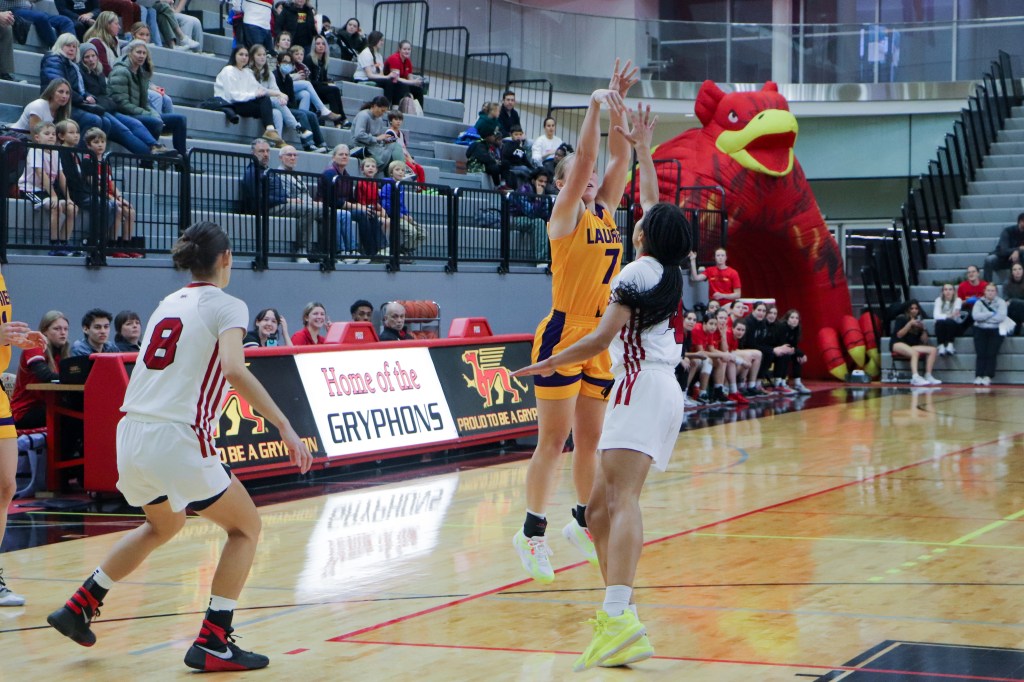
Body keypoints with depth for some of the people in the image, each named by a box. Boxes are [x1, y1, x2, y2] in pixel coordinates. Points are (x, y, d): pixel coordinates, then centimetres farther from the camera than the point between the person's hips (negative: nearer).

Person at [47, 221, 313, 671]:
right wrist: (284, 426, -23)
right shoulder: (226, 306, -4)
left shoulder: (168, 304, 17)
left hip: (130, 434, 7)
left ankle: (80, 606, 32)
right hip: (177, 438, -7)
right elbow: (234, 369, -21)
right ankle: (212, 642, 4)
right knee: (246, 526, 12)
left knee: (163, 525, 33)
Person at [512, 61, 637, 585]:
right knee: (553, 440, -5)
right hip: (562, 335, -7)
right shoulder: (565, 217, -6)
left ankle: (582, 523, 26)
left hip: (599, 338, 7)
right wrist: (596, 106, -15)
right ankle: (532, 533, 1)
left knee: (590, 439, 13)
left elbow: (619, 158, 8)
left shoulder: (605, 214, 12)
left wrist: (618, 105, 5)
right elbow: (585, 156, -16)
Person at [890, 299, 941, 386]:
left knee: (933, 350, -15)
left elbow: (924, 341, 11)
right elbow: (899, 335, -8)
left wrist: (923, 329, -5)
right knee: (914, 352, -36)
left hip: (912, 347, 6)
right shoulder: (901, 319, 6)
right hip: (898, 344, -6)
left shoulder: (919, 321, 17)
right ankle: (915, 377, -55)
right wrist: (910, 324, -13)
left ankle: (928, 376, -25)